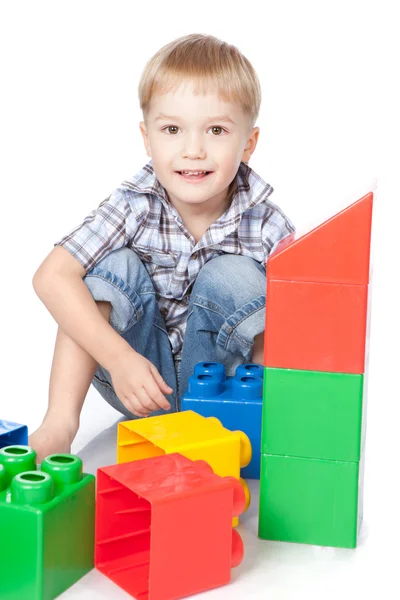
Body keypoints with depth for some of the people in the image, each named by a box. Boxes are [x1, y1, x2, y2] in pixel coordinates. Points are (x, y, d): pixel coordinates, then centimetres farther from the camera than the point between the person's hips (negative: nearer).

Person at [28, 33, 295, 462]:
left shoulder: (266, 227, -18)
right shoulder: (134, 206, -17)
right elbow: (51, 276, -25)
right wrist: (119, 357, -34)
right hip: (139, 386, 1)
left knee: (234, 276, -26)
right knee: (116, 266, -23)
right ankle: (60, 424, -21)